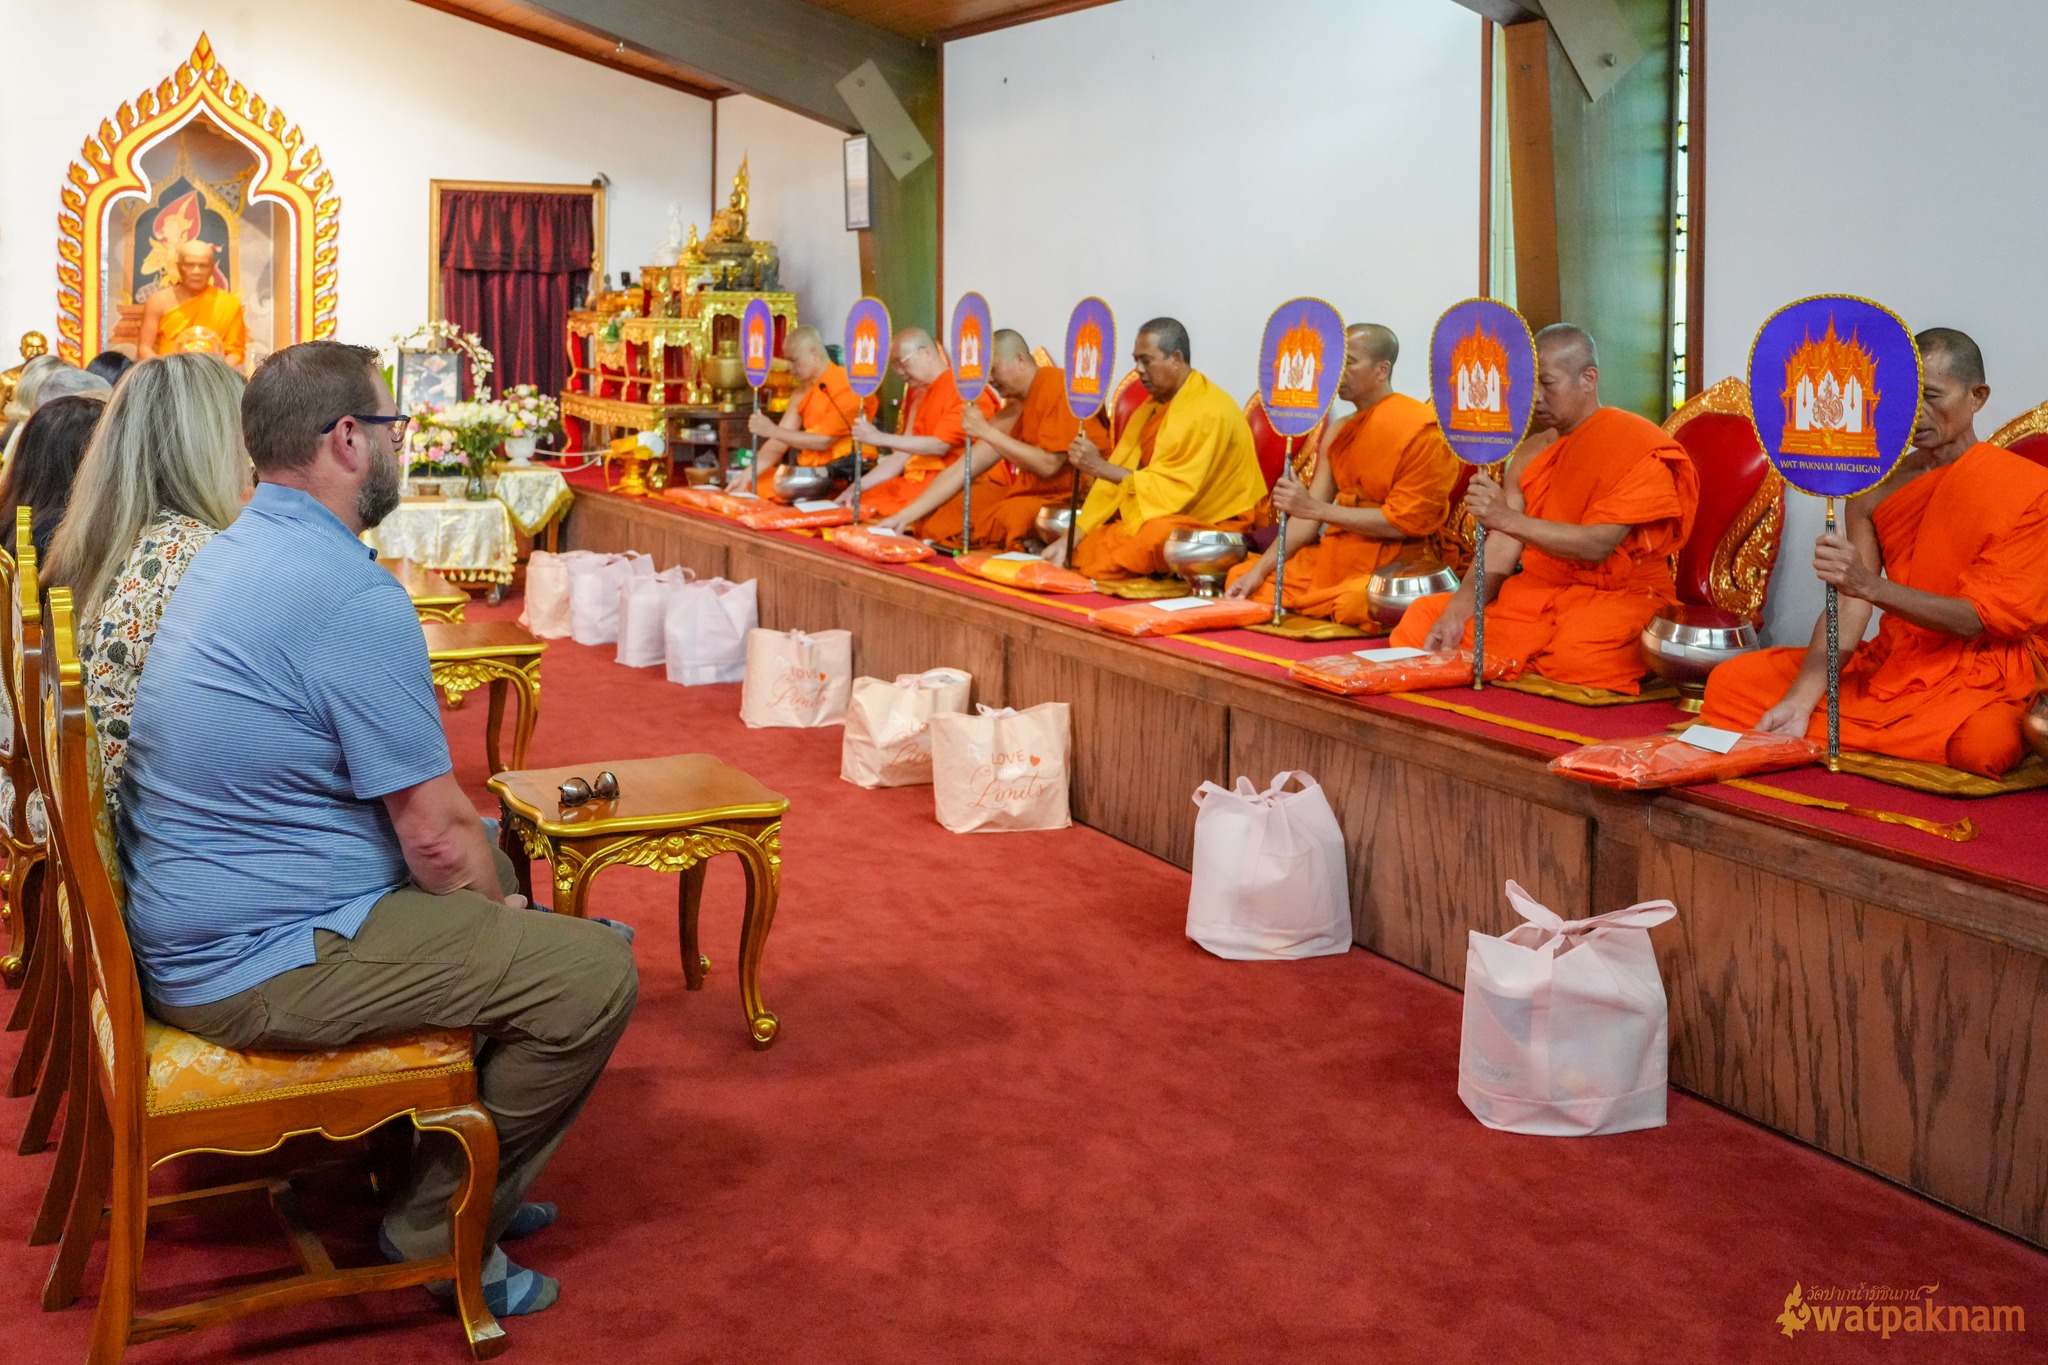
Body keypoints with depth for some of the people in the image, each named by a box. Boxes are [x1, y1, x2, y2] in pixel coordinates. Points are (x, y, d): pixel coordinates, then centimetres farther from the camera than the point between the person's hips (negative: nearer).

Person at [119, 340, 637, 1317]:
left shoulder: (235, 551, 10)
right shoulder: (355, 597, -22)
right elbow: (435, 838, -19)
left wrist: (488, 889, 14)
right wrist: (498, 913, 1)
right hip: (257, 965, -11)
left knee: (491, 866, 27)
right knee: (596, 972, -14)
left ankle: (470, 1173, 33)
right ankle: (438, 1227, 4)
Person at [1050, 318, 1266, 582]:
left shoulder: (1209, 411, -18)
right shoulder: (1154, 405, 8)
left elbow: (1175, 489, -23)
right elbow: (1121, 472, 4)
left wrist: (1101, 468, -25)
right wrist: (1074, 535, -7)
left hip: (1213, 524, -8)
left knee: (1155, 533, -36)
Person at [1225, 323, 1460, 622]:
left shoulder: (1421, 429, -10)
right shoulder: (1338, 431, 15)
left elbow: (1405, 522, -15)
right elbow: (1309, 512, 11)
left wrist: (1317, 508, -16)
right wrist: (1260, 570, -3)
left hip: (1392, 566, -7)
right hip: (1334, 559, 8)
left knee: (1354, 604, -38)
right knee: (1242, 573, -3)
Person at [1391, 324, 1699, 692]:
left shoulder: (1638, 447, -9)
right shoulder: (1532, 455, 13)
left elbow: (1598, 546, -21)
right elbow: (1498, 552, 3)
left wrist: (1509, 519, -30)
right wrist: (1457, 613, -13)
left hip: (1620, 594, -6)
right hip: (1537, 591, 7)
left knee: (1575, 655, -39)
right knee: (1423, 618, -8)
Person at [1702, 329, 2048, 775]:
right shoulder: (1875, 490, 8)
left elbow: (1986, 617, -15)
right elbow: (1847, 607, -1)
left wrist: (1870, 584, -29)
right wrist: (1800, 701, -17)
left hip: (1982, 679, -5)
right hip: (1886, 663, 5)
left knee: (1980, 743, -41)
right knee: (1731, 682, -11)